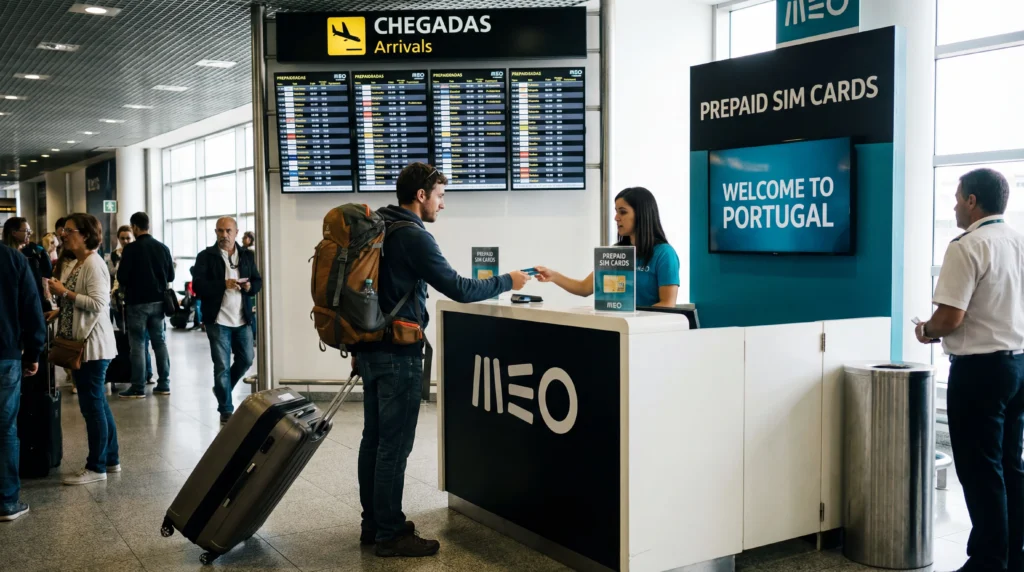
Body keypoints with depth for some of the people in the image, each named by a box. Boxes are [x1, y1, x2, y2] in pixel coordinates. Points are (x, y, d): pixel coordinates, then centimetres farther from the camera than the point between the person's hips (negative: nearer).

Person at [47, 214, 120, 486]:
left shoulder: (94, 264, -15)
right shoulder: (74, 265, 15)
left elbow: (98, 304, -24)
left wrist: (65, 292, -19)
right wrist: (58, 311, 5)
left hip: (92, 343, -10)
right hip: (80, 342, 10)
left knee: (92, 405, -3)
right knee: (97, 403, 15)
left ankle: (96, 467, 6)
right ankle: (110, 459, 24)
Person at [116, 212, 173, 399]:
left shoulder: (130, 249, -12)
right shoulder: (163, 247, 2)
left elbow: (122, 278, -11)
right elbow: (171, 276, 7)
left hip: (137, 302, -4)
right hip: (158, 301, 4)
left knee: (138, 344, 0)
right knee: (160, 341, 11)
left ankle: (138, 388, 1)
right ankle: (164, 384, 13)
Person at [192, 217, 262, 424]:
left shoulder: (247, 256, 11)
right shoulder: (205, 256, -2)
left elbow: (258, 281, 13)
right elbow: (197, 285, -11)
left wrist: (250, 286, -10)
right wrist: (224, 284, -24)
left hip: (242, 319, 4)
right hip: (218, 320, -4)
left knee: (246, 360, 11)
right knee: (222, 366, 0)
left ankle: (222, 389, 36)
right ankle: (226, 410, 9)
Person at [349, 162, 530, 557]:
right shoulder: (413, 236, -15)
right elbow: (458, 290, -17)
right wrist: (507, 282, -4)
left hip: (371, 347, 9)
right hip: (397, 353, -9)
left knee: (374, 439, 13)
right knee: (394, 445, -3)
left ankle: (372, 525, 22)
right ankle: (390, 535, 4)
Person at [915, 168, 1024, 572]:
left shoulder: (967, 247, -16)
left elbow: (951, 317, -21)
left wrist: (926, 330, 0)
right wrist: (940, 331, 19)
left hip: (980, 367, -8)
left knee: (980, 470, 1)